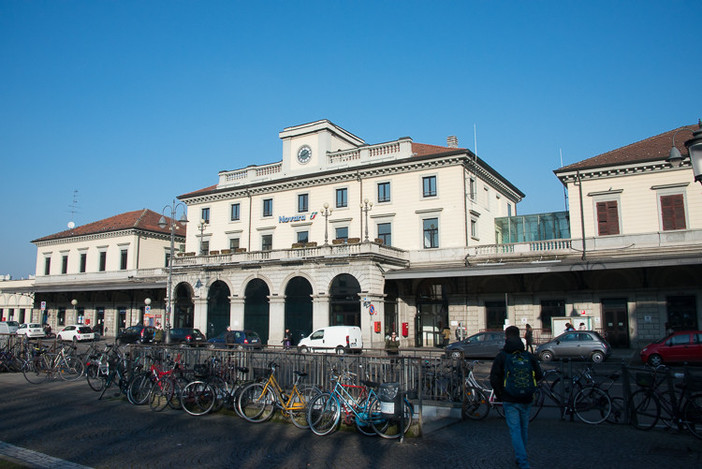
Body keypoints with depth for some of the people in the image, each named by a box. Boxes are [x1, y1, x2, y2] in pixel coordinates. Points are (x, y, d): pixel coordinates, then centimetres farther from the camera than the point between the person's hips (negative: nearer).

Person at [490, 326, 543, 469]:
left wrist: (499, 395, 5)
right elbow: (539, 375, 6)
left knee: (515, 430, 0)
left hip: (509, 400, -3)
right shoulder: (528, 356, 1)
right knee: (524, 429, 19)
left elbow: (494, 379, -10)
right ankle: (521, 457, 34)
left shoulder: (501, 356, -7)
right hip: (526, 399, 4)